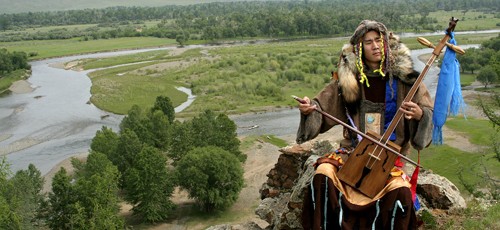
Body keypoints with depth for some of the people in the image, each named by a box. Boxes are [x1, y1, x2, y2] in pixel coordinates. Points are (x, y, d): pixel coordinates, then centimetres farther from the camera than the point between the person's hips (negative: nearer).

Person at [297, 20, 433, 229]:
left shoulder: (402, 76, -3)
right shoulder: (348, 77, 0)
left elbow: (429, 112, -2)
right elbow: (323, 106, 5)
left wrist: (419, 114, -26)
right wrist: (309, 109, -18)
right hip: (353, 150, 2)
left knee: (400, 190, -28)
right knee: (323, 174, -24)